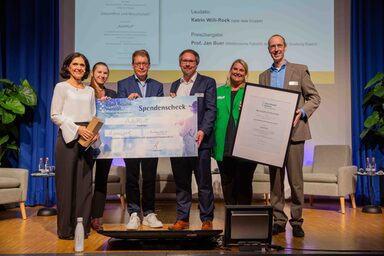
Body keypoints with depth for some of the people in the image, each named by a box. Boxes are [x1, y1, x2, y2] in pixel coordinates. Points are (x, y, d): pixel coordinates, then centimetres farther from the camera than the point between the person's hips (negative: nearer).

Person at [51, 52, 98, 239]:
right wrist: (77, 129, -15)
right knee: (66, 183, -2)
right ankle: (65, 229, 6)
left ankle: (83, 226, 12)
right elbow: (55, 115, -5)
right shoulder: (61, 87, 2)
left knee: (85, 182, 4)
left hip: (86, 139, 5)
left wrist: (94, 132, -3)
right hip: (68, 137, -5)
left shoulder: (90, 91, 16)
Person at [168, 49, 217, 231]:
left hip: (199, 140, -5)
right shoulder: (175, 85, 18)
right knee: (181, 183, 10)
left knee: (204, 183, 2)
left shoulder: (207, 83, 2)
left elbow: (211, 110, -6)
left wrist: (203, 131, -18)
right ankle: (182, 219, 19)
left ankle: (207, 220, 11)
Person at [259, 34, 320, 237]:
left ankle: (297, 222, 8)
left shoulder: (300, 70, 6)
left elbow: (314, 97, 4)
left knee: (295, 179, -2)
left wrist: (302, 112, -14)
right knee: (275, 179, 6)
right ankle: (278, 220, 14)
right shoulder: (264, 76, 17)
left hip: (293, 131, -3)